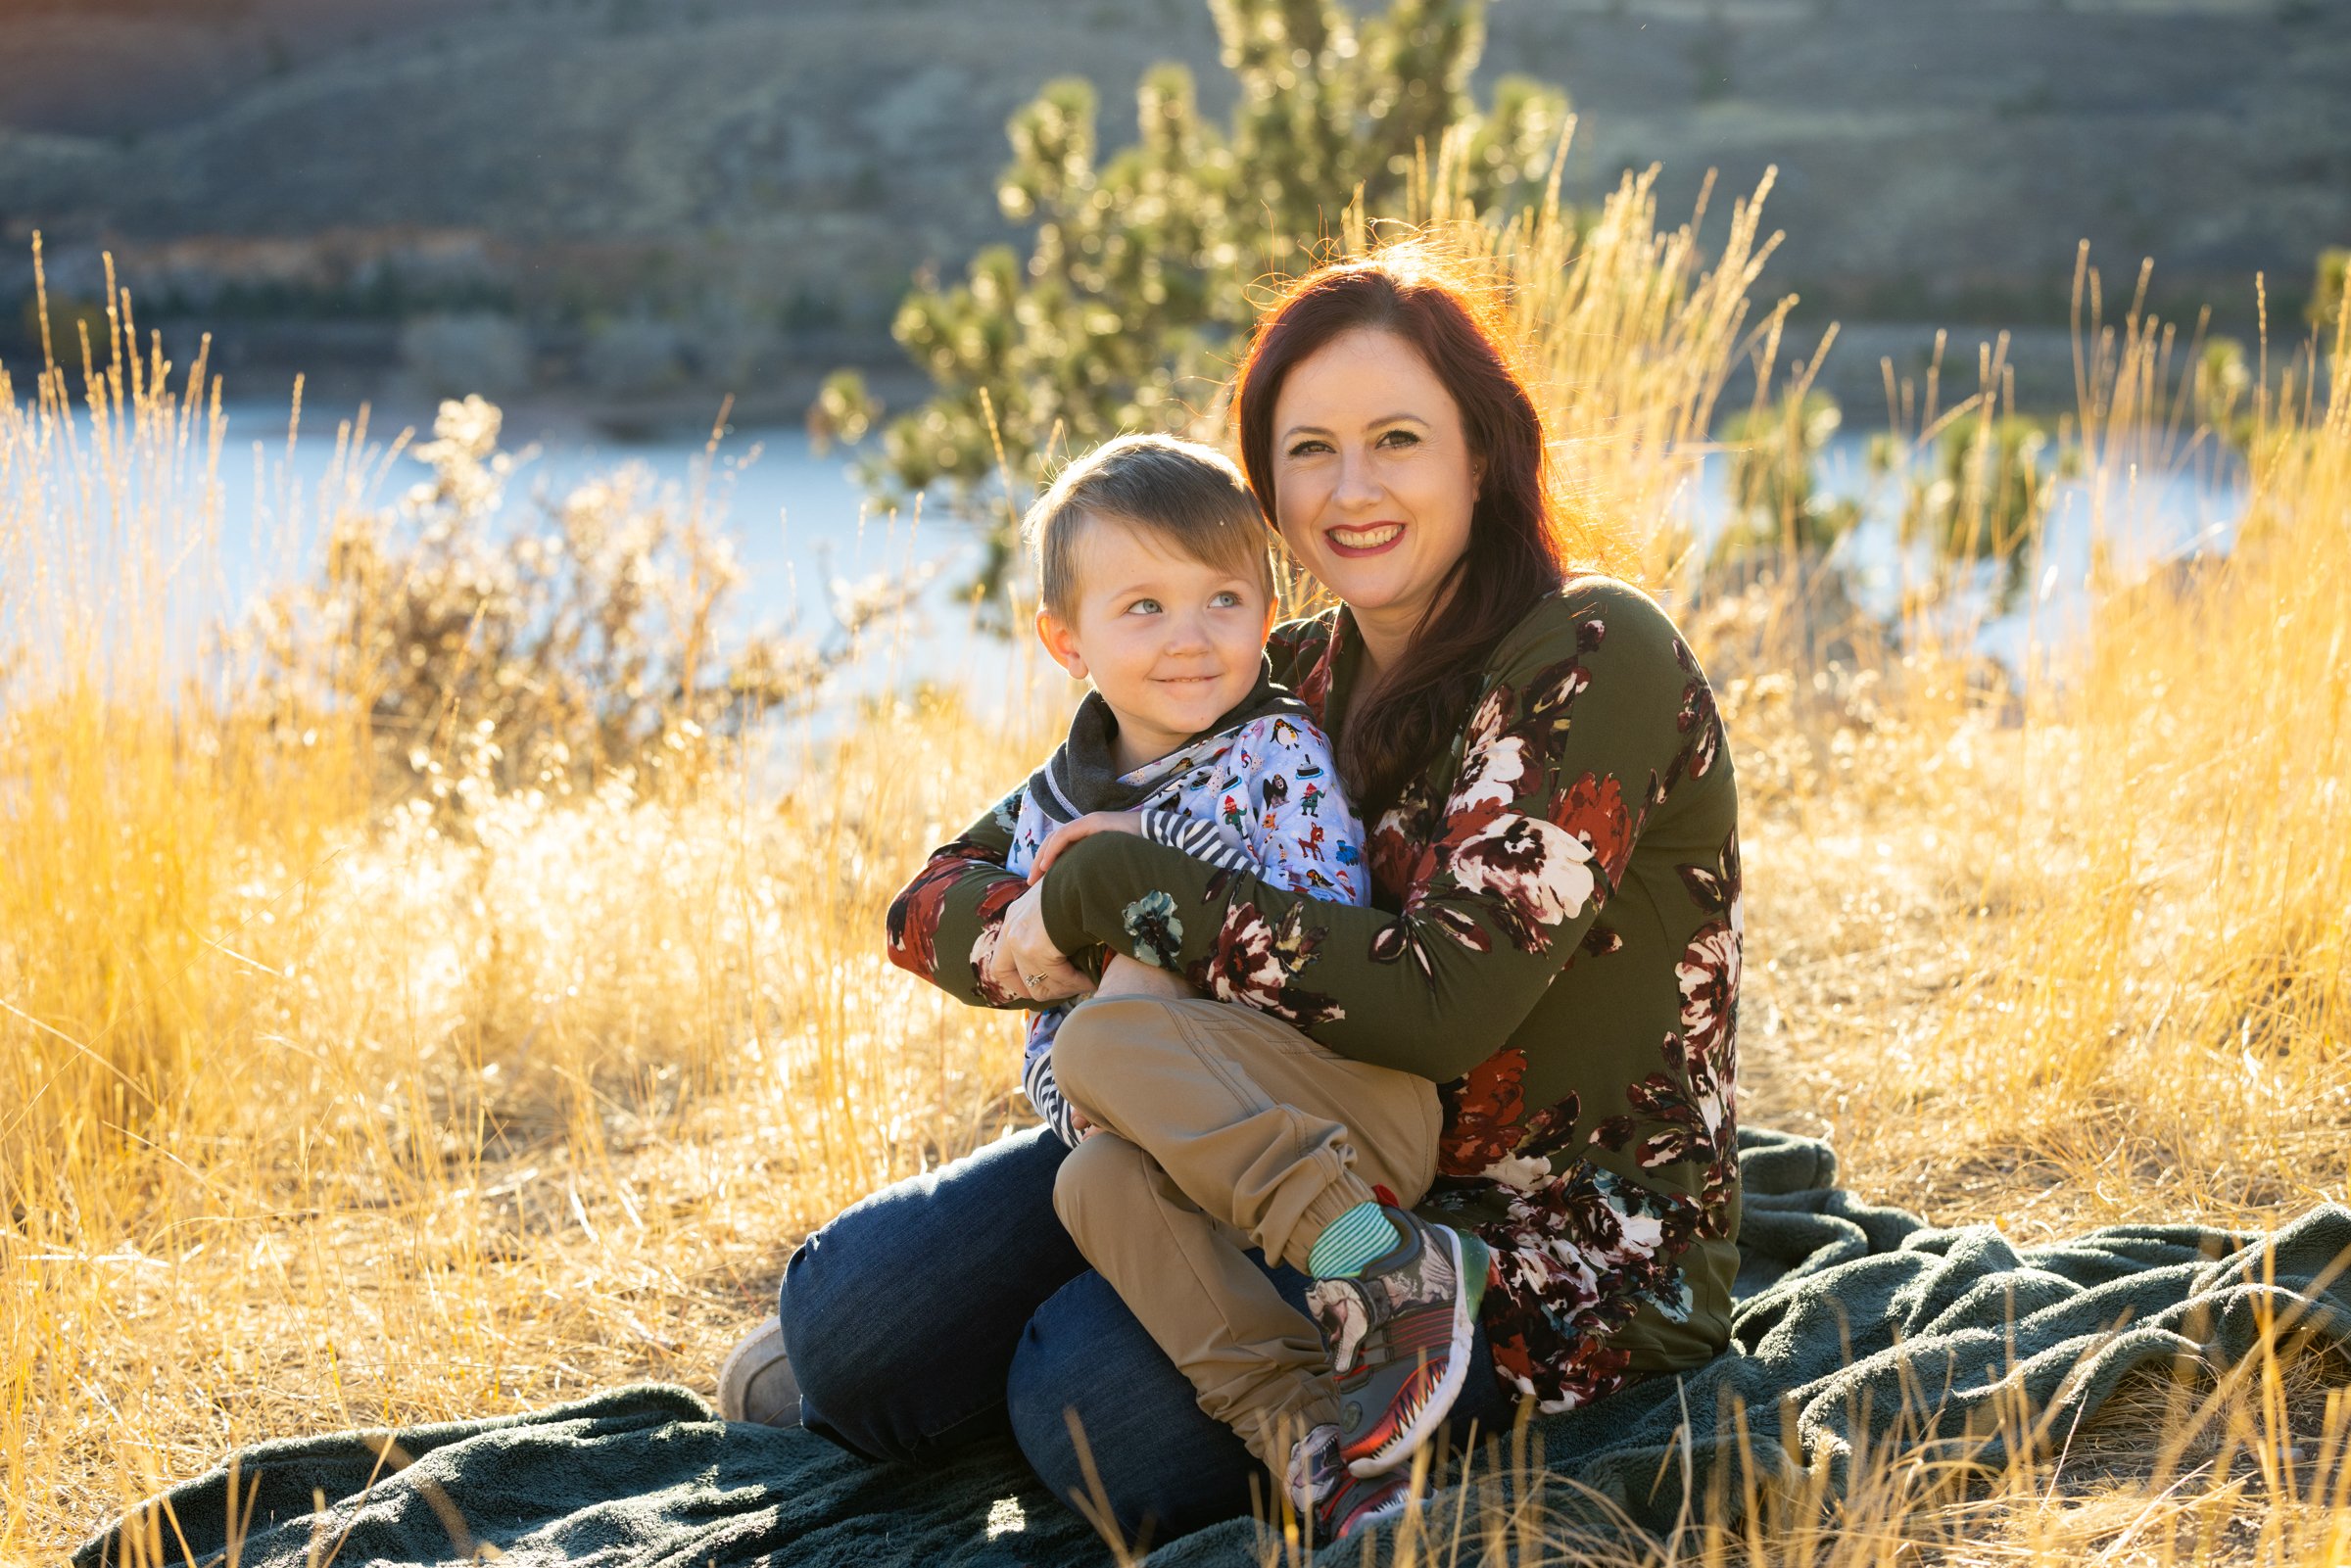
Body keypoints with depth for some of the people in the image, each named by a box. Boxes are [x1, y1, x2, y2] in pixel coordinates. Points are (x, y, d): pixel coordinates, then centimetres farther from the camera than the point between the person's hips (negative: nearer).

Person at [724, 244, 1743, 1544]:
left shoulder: (1590, 659, -15)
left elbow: (1443, 998, -27)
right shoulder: (1307, 676, 7)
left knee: (1099, 1393, -28)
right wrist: (1044, 915, -13)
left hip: (1565, 1254, -6)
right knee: (855, 1308, -10)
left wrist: (1122, 887, -20)